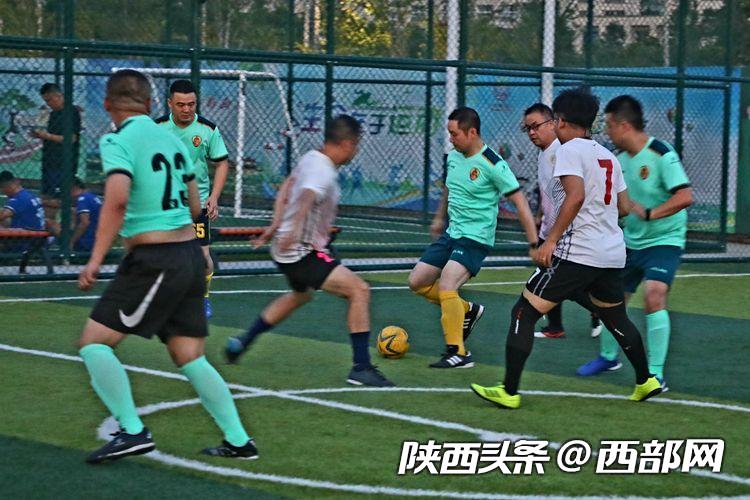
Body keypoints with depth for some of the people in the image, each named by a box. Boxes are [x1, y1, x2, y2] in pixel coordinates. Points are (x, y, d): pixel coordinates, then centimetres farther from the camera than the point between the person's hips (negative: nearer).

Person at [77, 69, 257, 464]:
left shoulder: (118, 142, -8)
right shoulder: (171, 139, 14)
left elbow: (117, 198, -25)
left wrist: (96, 259, -23)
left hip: (153, 261, -7)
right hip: (190, 254, 8)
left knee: (94, 342, -1)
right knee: (190, 358, 14)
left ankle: (132, 431, -9)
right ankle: (239, 442, 14)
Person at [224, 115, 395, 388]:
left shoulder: (310, 158, 5)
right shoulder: (324, 173, -24)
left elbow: (286, 188, 19)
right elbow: (306, 197, -44)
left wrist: (276, 225, 27)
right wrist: (293, 231, -60)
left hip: (287, 250, 10)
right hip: (303, 253, -10)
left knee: (300, 295, 37)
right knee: (359, 290, -19)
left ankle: (241, 343, 48)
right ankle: (361, 368, -20)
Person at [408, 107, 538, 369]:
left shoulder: (493, 165, -18)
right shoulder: (454, 156, 4)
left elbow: (520, 202, -16)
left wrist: (534, 244, -20)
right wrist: (439, 217, 37)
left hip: (475, 238, -8)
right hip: (451, 233, 8)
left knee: (446, 285, -26)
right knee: (417, 282, 6)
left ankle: (458, 353, -19)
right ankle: (468, 310, 24)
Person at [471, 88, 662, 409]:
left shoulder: (569, 150, -8)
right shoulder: (607, 155, 15)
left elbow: (576, 196, -23)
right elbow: (624, 207, 17)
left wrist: (551, 240, -23)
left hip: (577, 254, -8)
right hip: (612, 256, 8)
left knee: (523, 313, -2)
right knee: (616, 318, 27)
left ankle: (509, 392, -6)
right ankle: (646, 382, 34)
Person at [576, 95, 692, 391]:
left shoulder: (661, 155, -19)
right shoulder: (621, 158, 6)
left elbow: (685, 197, -28)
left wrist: (649, 213, -32)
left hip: (663, 240, -8)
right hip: (630, 242, 8)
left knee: (654, 295, -26)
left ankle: (655, 374, -18)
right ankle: (608, 357, 38)